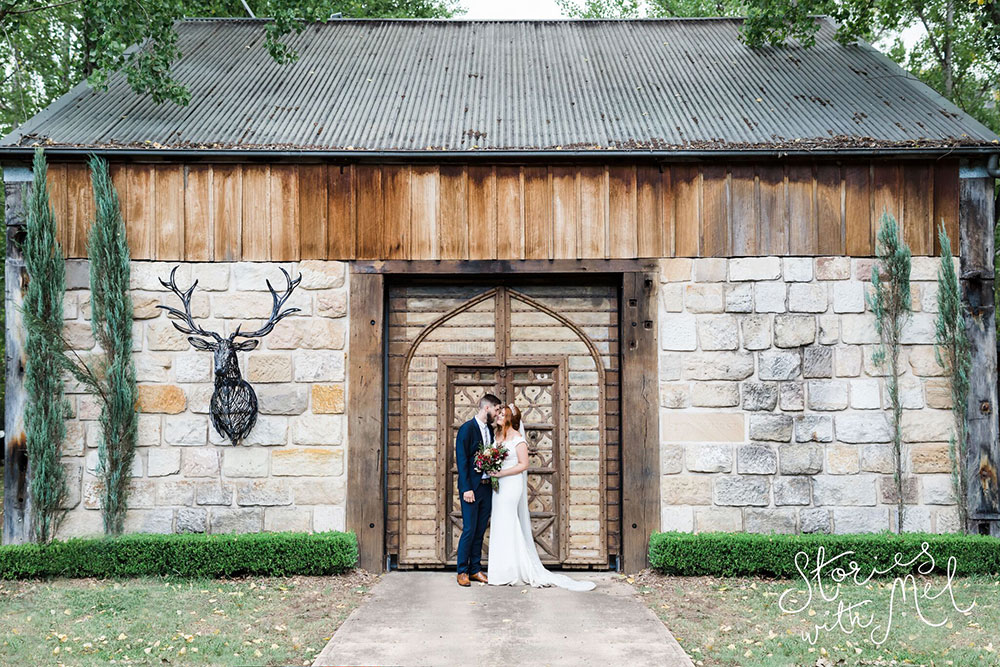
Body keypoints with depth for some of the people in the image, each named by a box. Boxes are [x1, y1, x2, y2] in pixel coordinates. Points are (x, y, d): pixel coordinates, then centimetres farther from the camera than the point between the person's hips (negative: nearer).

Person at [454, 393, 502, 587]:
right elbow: (461, 460, -12)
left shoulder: (489, 429, 13)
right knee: (469, 530, -5)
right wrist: (466, 488, -17)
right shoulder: (466, 429, -9)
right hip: (471, 487, -7)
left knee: (480, 531, 10)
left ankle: (475, 570, 16)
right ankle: (462, 572, 5)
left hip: (487, 486, 7)